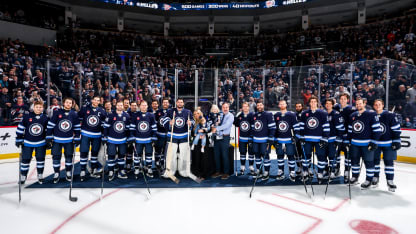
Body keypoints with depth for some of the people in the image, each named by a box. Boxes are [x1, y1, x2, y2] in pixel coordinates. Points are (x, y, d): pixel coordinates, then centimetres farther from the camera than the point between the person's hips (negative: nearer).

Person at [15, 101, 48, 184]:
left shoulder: (45, 118, -2)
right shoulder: (27, 116, -9)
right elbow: (20, 128, -3)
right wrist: (19, 140, -2)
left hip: (41, 143, 1)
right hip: (27, 143, -1)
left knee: (40, 158, 7)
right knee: (25, 159, 5)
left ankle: (40, 175, 22)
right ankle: (23, 176, 21)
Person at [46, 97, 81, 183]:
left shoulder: (74, 114, -1)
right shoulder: (57, 112, -7)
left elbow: (77, 128, 4)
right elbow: (50, 125, -3)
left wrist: (77, 138, 3)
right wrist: (49, 137, -4)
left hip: (69, 140, 1)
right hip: (57, 139, -1)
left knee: (69, 156, 8)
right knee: (56, 156, 3)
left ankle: (68, 173, 23)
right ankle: (56, 174, 17)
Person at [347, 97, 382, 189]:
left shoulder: (371, 114, -9)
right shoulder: (352, 115, 10)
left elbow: (377, 129, -12)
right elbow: (350, 129, 17)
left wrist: (374, 142, -14)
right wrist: (349, 140, 14)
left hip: (367, 144, -6)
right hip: (354, 143, 6)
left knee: (368, 161, 3)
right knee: (354, 160, 14)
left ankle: (369, 180, 15)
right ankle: (355, 176, 29)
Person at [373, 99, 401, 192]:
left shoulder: (390, 115, -7)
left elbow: (396, 129, -6)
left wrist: (397, 141, -9)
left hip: (388, 143, -2)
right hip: (375, 143, 3)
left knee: (389, 162, 3)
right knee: (375, 160, 9)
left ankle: (390, 181, 12)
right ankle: (375, 178, 22)